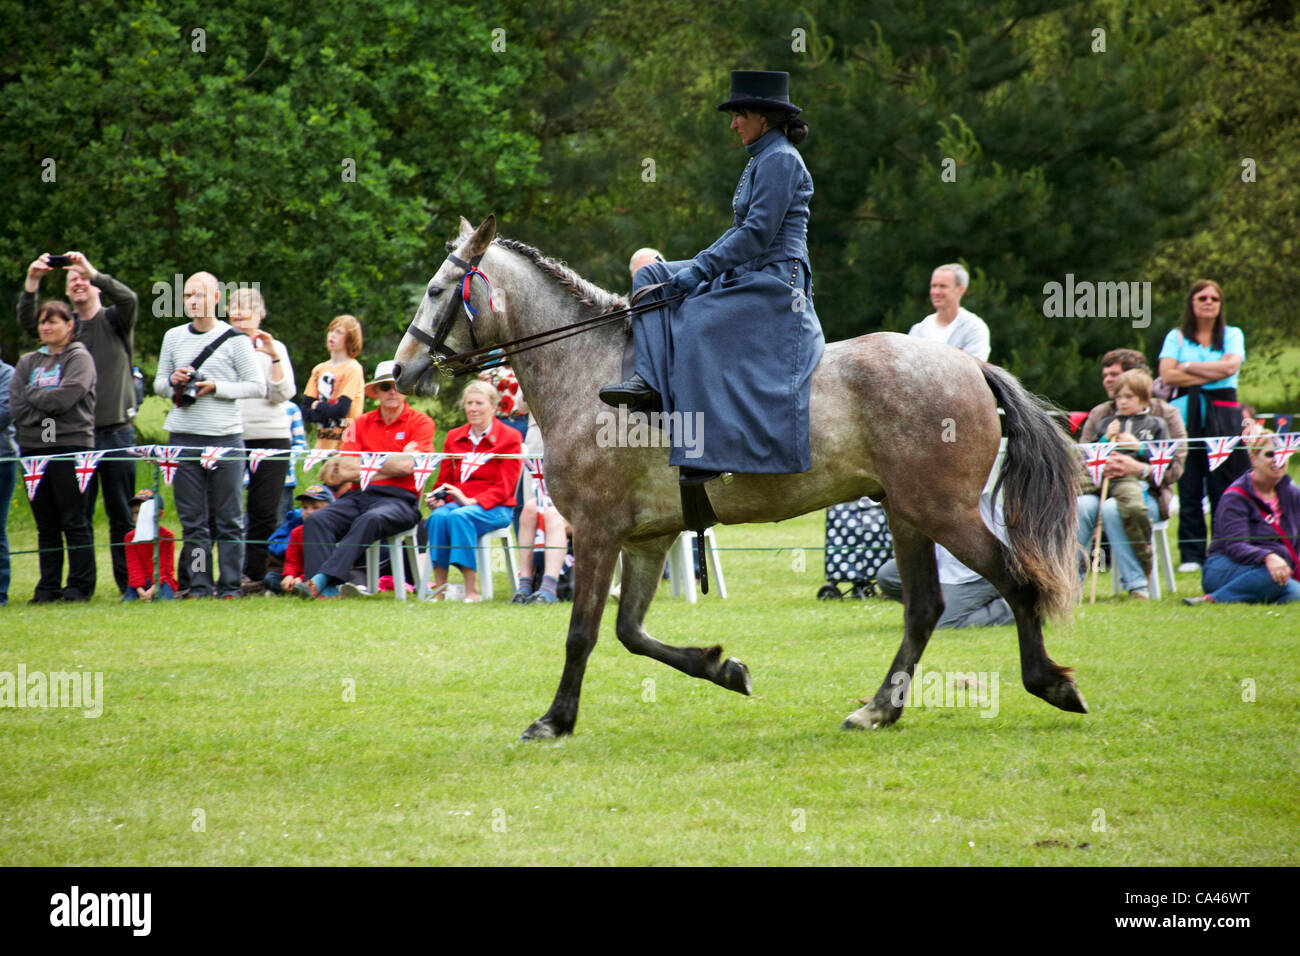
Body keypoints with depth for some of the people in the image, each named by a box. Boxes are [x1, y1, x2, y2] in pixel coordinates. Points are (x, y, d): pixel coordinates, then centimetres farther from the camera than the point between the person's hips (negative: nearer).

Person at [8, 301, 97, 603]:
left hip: (70, 445, -5)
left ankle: (80, 585, -1)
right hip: (33, 447, 5)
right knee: (45, 524, 7)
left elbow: (65, 398, -14)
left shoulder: (79, 358, 1)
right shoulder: (28, 362, 17)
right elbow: (15, 404, 4)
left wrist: (32, 394, -2)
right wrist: (41, 418, -11)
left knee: (74, 521, -4)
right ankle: (48, 586, 10)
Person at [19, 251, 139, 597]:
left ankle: (129, 581, 5)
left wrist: (92, 271, -23)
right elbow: (29, 323, -4)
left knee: (122, 515, 1)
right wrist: (32, 283, -17)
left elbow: (129, 299, -16)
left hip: (116, 431, -2)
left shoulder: (114, 320, 5)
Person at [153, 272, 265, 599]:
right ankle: (199, 585, 5)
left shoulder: (235, 340, 1)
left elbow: (257, 386, -1)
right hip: (183, 437, 3)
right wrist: (172, 381, -4)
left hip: (225, 437, -3)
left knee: (228, 520, -1)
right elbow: (159, 384, 18)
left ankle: (230, 585, 3)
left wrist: (217, 388, -11)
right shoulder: (173, 338, 13)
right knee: (192, 520, 2)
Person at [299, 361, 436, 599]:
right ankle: (325, 589, -41)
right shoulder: (362, 423, 20)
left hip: (399, 500, -4)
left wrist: (359, 469, 2)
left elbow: (407, 466, -6)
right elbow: (345, 465, 7)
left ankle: (324, 577, -48)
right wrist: (389, 465, -1)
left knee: (370, 520, -39)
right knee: (315, 521, -24)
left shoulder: (420, 422, 8)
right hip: (359, 496, 4)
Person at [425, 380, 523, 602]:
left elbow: (504, 486, -6)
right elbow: (444, 479, 20)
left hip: (494, 508, -4)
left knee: (460, 516, -36)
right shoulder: (454, 437, 19)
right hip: (455, 503, 4)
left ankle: (472, 590, -36)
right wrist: (437, 499, -4)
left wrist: (471, 501, -19)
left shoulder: (509, 438, 2)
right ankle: (439, 585, -32)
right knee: (439, 516, -31)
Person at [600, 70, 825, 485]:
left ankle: (710, 454, -31)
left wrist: (702, 269, -19)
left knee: (695, 323, -30)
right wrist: (697, 267, 10)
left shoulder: (780, 161, -12)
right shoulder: (761, 161, 20)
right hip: (745, 277, 11)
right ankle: (650, 380, -12)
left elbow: (758, 232, -20)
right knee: (654, 277, 4)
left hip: (774, 282, -11)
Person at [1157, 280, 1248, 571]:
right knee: (1189, 489, -3)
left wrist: (1188, 367, -3)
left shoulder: (1232, 335, 13)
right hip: (1186, 415, 0)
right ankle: (1191, 555, -1)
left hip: (1223, 416, 0)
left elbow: (1230, 366, -6)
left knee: (1223, 488, -5)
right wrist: (1211, 373, -6)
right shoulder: (1177, 337, 13)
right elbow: (1167, 375, -3)